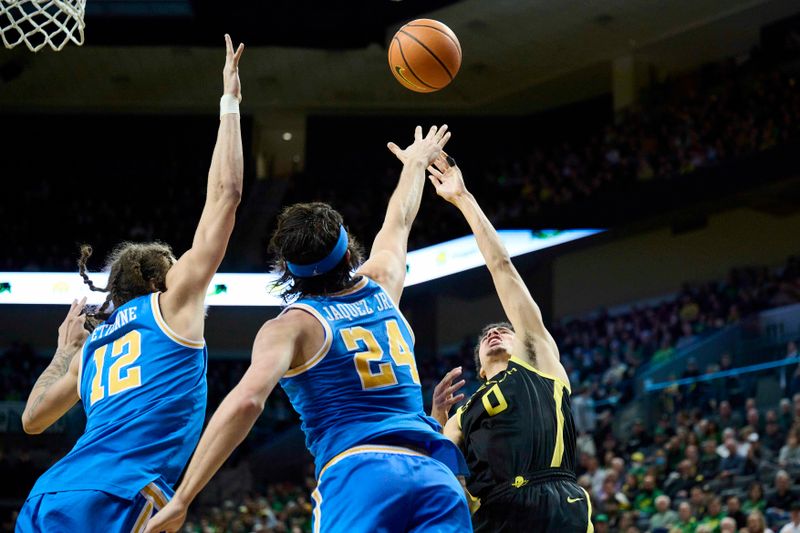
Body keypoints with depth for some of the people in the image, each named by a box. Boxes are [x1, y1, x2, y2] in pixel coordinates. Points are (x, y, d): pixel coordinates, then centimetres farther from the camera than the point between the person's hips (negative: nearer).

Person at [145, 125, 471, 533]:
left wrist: (180, 500, -11)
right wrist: (416, 163, 61)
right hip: (434, 473, 5)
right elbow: (398, 221, 41)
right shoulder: (381, 289, 19)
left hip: (358, 473, -5)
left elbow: (245, 401, -13)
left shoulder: (289, 326, 5)